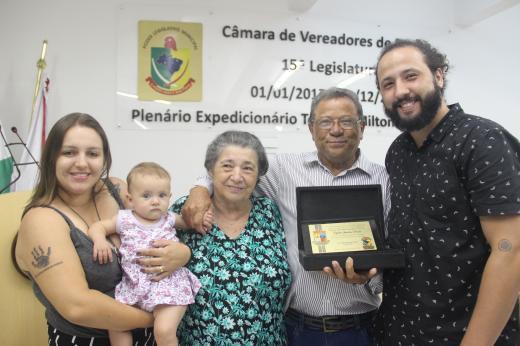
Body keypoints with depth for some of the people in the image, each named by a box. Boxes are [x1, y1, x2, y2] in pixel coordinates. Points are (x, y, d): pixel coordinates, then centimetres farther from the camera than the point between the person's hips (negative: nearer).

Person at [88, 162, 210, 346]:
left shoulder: (169, 219, 5)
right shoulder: (124, 220, 3)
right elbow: (98, 226, 9)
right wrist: (99, 240, -12)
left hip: (168, 284, -2)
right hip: (135, 285, 3)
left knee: (164, 330, -18)